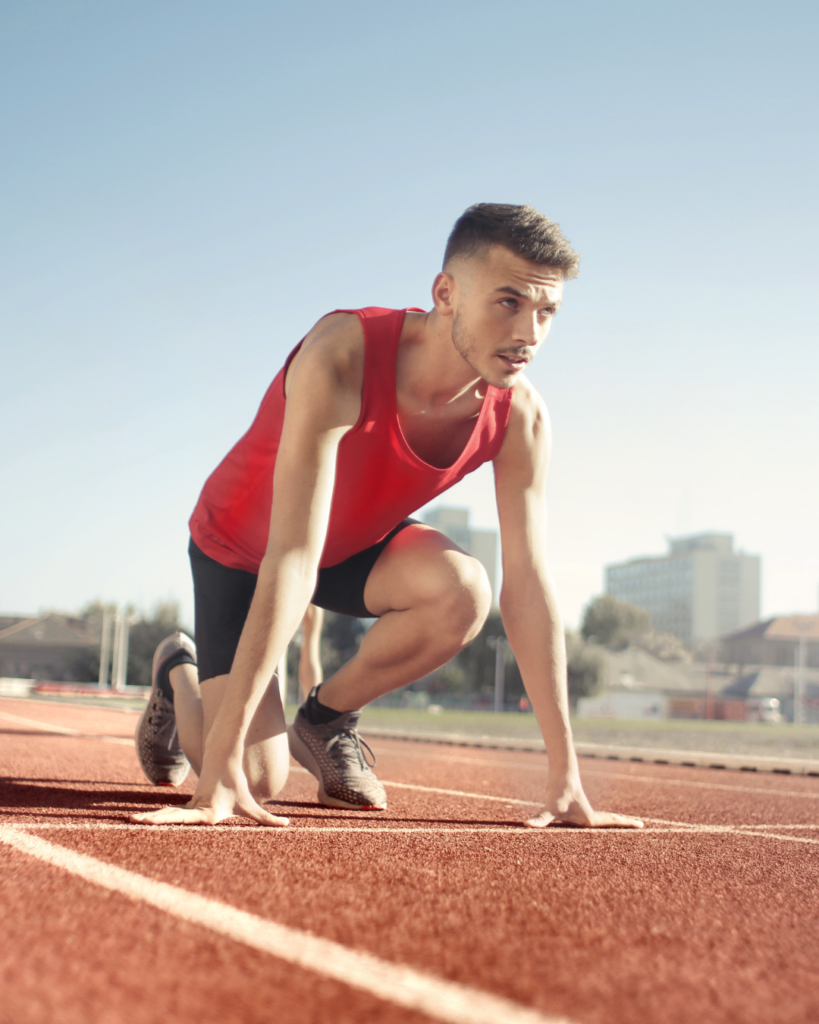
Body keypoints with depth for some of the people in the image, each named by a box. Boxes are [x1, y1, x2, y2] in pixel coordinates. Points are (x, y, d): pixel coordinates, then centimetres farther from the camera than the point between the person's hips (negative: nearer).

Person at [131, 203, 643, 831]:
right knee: (256, 780, -15)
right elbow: (291, 562, -43)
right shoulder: (341, 358, -38)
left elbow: (528, 587, -19)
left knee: (463, 591, -30)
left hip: (358, 544, 4)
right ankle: (180, 675, 21)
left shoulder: (520, 416, -22)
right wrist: (221, 767, -45)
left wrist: (566, 777, -21)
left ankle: (326, 720, 1)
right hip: (238, 547, -4)